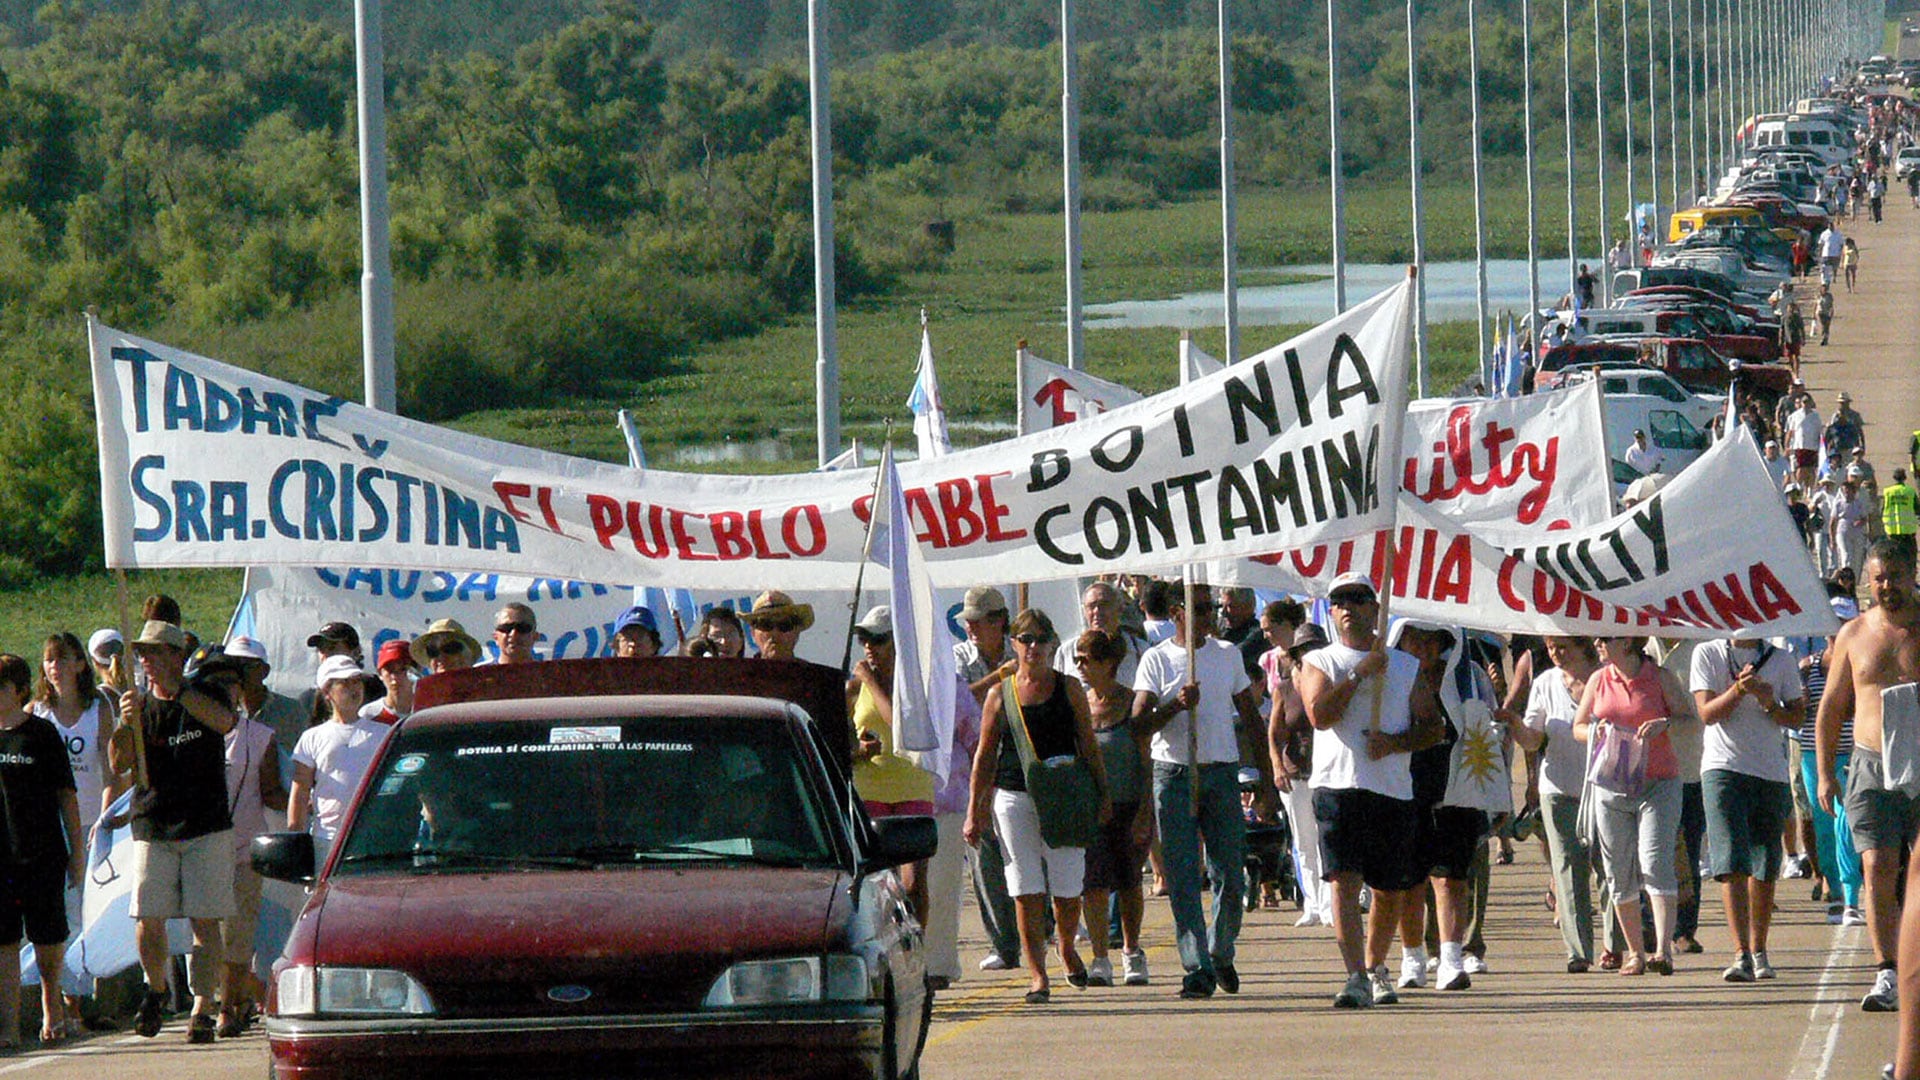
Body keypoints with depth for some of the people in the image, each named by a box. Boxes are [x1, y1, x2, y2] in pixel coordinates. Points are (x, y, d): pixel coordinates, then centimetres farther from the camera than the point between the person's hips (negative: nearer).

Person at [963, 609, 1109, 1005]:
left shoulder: (1069, 688, 6)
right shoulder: (1000, 694, 6)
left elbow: (1089, 746, 9)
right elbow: (985, 755, 9)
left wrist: (1102, 795, 3)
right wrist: (974, 811, 6)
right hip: (1013, 797, 0)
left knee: (1067, 889, 1)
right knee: (1026, 891, -3)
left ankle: (1067, 948, 30)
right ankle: (1037, 975, 2)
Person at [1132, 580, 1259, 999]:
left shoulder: (1228, 654, 10)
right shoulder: (1157, 660, 1)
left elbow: (1251, 716, 16)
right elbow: (1139, 723, -7)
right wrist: (1177, 704, -24)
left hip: (1222, 772, 2)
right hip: (1174, 774, -2)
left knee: (1231, 876, 1)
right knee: (1183, 880, -5)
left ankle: (1221, 954, 23)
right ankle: (1197, 969, -5)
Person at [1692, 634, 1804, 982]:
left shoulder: (1781, 660, 10)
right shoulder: (1707, 654, 5)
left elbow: (1797, 718, 9)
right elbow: (1707, 713, -3)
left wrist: (1769, 703, -11)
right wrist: (1739, 690, -20)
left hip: (1771, 771, 3)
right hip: (1724, 768, -3)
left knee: (1765, 868, 6)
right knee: (1731, 863, -14)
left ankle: (1759, 951, 19)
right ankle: (1741, 954, -19)